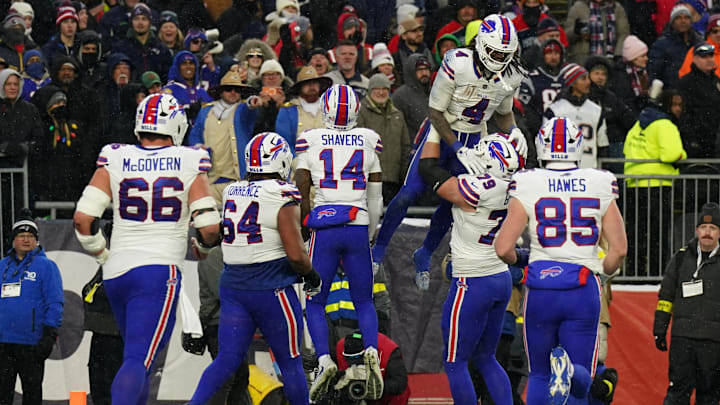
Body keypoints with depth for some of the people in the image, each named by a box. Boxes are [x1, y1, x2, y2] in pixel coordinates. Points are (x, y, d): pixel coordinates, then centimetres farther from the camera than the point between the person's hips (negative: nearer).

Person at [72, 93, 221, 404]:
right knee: (138, 361, -11)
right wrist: (204, 243, 18)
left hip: (116, 273, 4)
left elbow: (83, 219, -3)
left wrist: (102, 256, 14)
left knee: (137, 354, 22)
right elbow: (209, 229, -5)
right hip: (160, 270, -4)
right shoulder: (190, 164, -1)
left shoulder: (114, 160, 4)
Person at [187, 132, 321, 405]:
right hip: (271, 289, -5)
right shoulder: (283, 196, -13)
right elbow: (296, 254, -15)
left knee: (227, 359, 4)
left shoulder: (231, 193, 6)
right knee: (290, 363, 8)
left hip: (232, 286, 5)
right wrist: (312, 276, 2)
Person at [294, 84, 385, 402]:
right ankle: (371, 350, -15)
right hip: (358, 229, 2)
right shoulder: (369, 140, 8)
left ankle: (324, 359, -12)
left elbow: (301, 193, 1)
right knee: (364, 301, 13)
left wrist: (305, 227, 13)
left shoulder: (310, 140, 2)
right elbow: (375, 199, 13)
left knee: (315, 302, 10)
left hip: (324, 227, -2)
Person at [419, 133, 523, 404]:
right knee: (485, 358, 18)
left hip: (472, 284, -8)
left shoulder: (477, 189, -23)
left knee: (454, 363, 3)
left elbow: (428, 170, -10)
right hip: (502, 279, 8)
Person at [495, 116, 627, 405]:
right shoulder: (600, 187, 3)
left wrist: (517, 262, 17)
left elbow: (503, 248, -6)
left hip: (541, 286, 0)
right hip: (584, 289, 0)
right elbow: (619, 249, 1)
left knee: (539, 375, 15)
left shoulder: (527, 188, -3)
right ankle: (568, 369, -29)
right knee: (582, 379, 7)